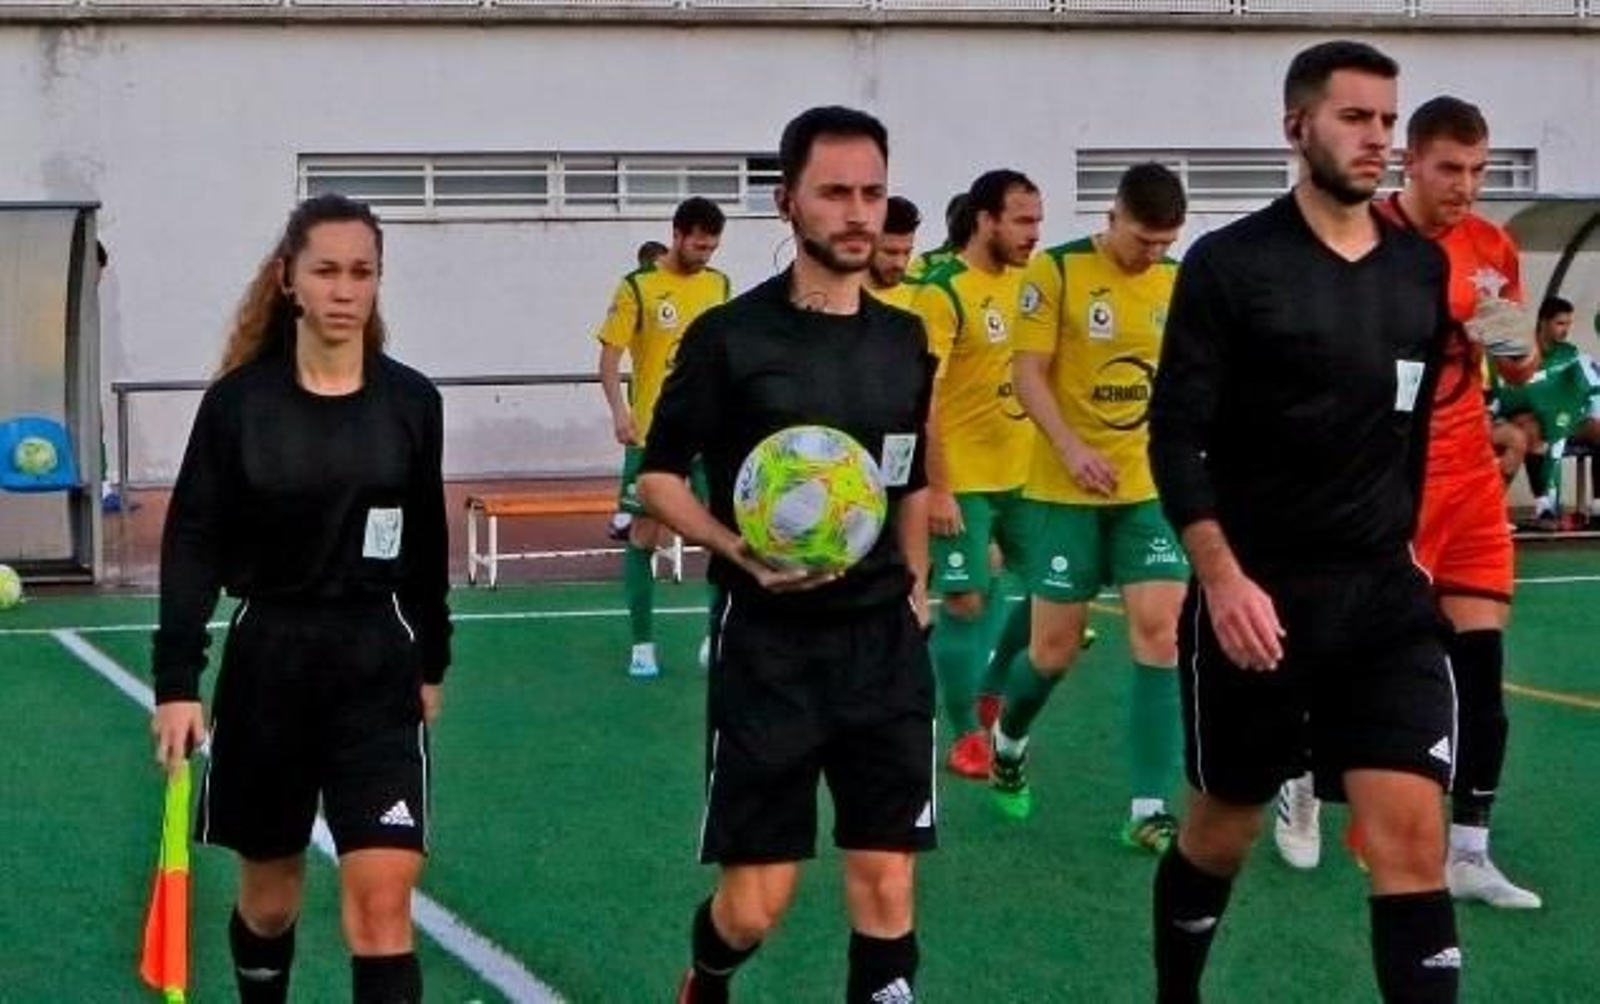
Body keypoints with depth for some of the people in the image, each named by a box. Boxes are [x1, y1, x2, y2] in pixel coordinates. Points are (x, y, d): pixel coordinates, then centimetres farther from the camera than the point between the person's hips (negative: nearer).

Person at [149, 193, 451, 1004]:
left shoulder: (411, 401, -1)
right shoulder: (238, 399, -6)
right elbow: (192, 542, -5)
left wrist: (432, 662, 15)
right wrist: (176, 679, -11)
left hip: (379, 664, 0)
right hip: (267, 659, 0)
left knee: (382, 897, -11)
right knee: (269, 892, 15)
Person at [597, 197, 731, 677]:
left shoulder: (719, 285, 7)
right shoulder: (638, 287, -6)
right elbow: (609, 357, -8)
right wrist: (620, 412, -22)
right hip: (652, 434, -3)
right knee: (644, 535, 2)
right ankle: (642, 643, 11)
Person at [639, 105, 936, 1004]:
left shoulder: (905, 340, 7)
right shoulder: (731, 337, -9)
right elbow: (660, 475, -4)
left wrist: (914, 583, 15)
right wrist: (740, 552, -20)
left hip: (885, 641, 4)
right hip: (768, 643, -4)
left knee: (886, 885, 1)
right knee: (755, 903, 1)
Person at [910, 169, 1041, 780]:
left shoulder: (1028, 279, 5)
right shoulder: (942, 292, -15)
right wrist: (936, 488, -20)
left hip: (1024, 471, 7)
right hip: (963, 479, -7)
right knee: (966, 601, -2)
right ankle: (966, 735, 10)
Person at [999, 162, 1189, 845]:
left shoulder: (1179, 281, 5)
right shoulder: (1057, 271, -8)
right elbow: (1028, 373, -10)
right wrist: (1071, 447, -21)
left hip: (1153, 487, 3)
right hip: (1066, 489, -3)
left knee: (1161, 632, -9)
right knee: (1055, 645, 4)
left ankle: (1149, 809, -5)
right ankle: (1008, 739, 37)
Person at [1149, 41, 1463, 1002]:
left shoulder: (1425, 268, 6)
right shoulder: (1230, 262, -8)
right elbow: (1177, 436, -11)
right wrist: (1222, 577, -20)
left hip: (1386, 596, 3)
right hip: (1255, 594, -3)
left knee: (1413, 839, -9)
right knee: (1221, 833, 13)